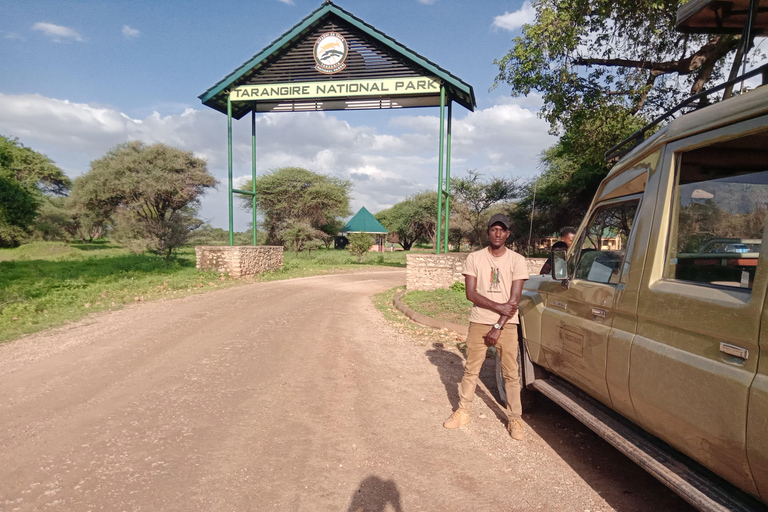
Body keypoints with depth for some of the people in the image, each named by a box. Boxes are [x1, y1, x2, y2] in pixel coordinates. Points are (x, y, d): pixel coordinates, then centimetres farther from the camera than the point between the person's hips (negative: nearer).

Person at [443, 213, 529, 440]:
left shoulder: (517, 260, -3)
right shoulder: (474, 258, 0)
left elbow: (514, 299, -7)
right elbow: (471, 293, -6)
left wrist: (498, 327, -11)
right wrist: (498, 306, -16)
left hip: (506, 325, -1)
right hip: (479, 322, 1)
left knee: (511, 373, 5)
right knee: (471, 369, 10)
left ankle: (515, 419, 18)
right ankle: (463, 411, 24)